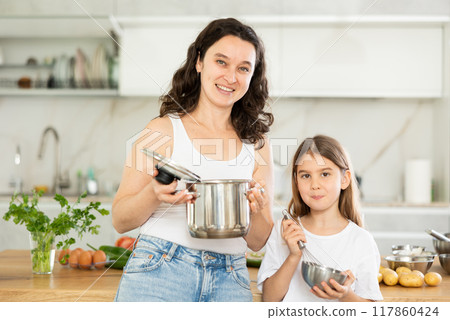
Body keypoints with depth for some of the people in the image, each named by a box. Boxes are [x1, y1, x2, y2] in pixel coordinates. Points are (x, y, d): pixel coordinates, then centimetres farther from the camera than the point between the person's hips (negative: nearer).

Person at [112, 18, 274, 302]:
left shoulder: (257, 145, 8)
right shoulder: (164, 130, 1)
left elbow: (259, 242, 10)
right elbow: (120, 220, 1)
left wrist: (253, 211, -12)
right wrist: (153, 193, -19)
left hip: (229, 282, 3)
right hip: (159, 272, -2)